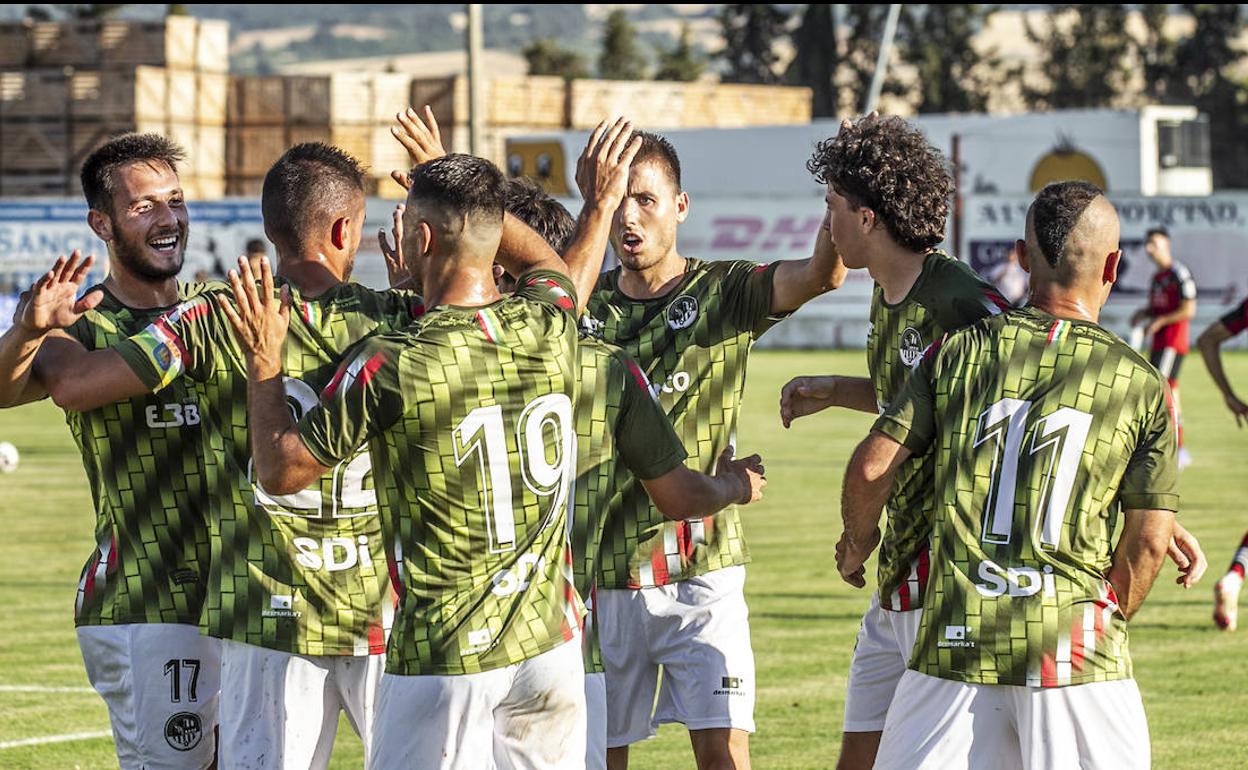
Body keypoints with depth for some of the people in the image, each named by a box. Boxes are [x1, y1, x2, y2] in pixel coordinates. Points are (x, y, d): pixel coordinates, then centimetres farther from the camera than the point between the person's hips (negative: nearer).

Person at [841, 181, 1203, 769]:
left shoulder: (958, 353, 4)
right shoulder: (1140, 384, 1)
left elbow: (871, 467, 2)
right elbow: (1149, 540, 1)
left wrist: (858, 543, 22)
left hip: (955, 637, 1)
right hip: (1075, 650, -1)